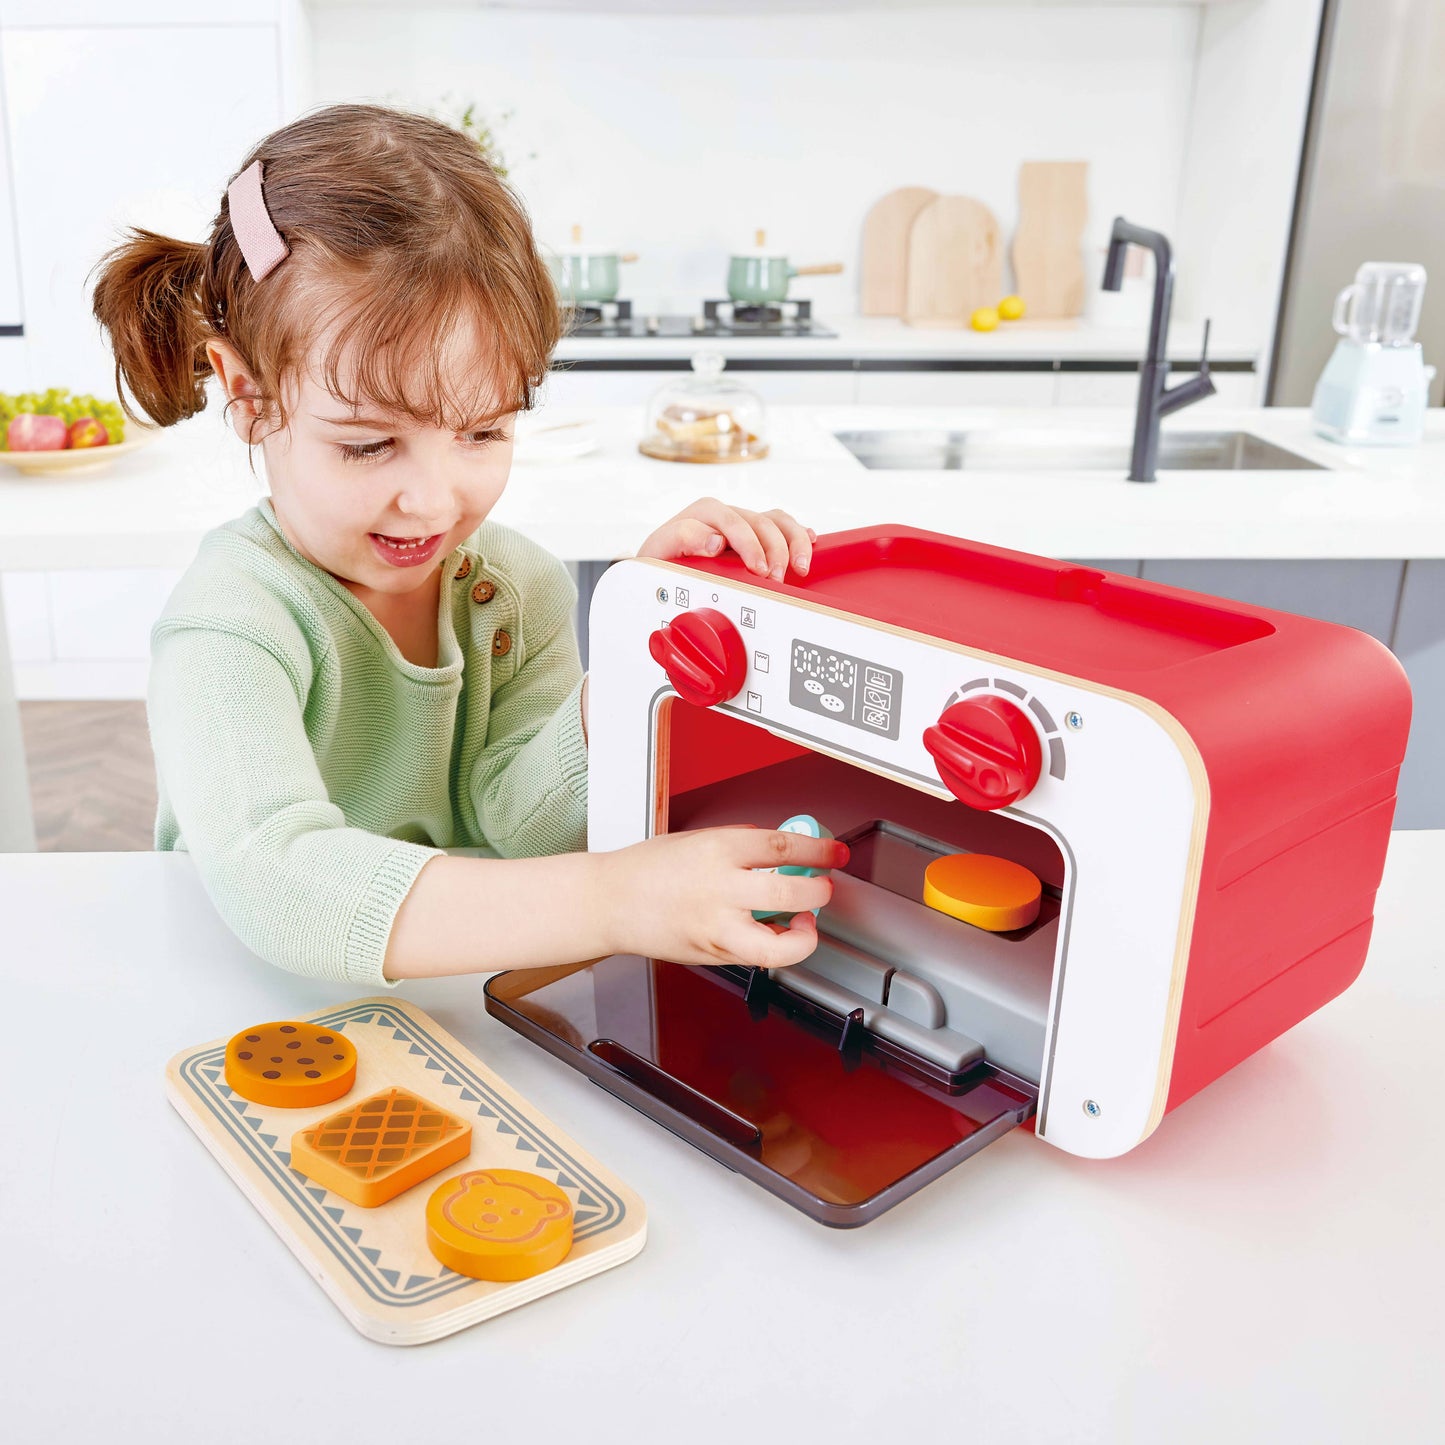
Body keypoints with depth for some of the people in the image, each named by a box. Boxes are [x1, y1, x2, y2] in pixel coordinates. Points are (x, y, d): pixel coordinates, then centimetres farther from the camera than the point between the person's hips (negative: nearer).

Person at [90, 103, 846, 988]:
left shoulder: (519, 585, -3)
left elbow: (518, 819, -15)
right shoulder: (233, 619, -20)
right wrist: (610, 901, -43)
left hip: (472, 994, 4)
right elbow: (271, 884, -35)